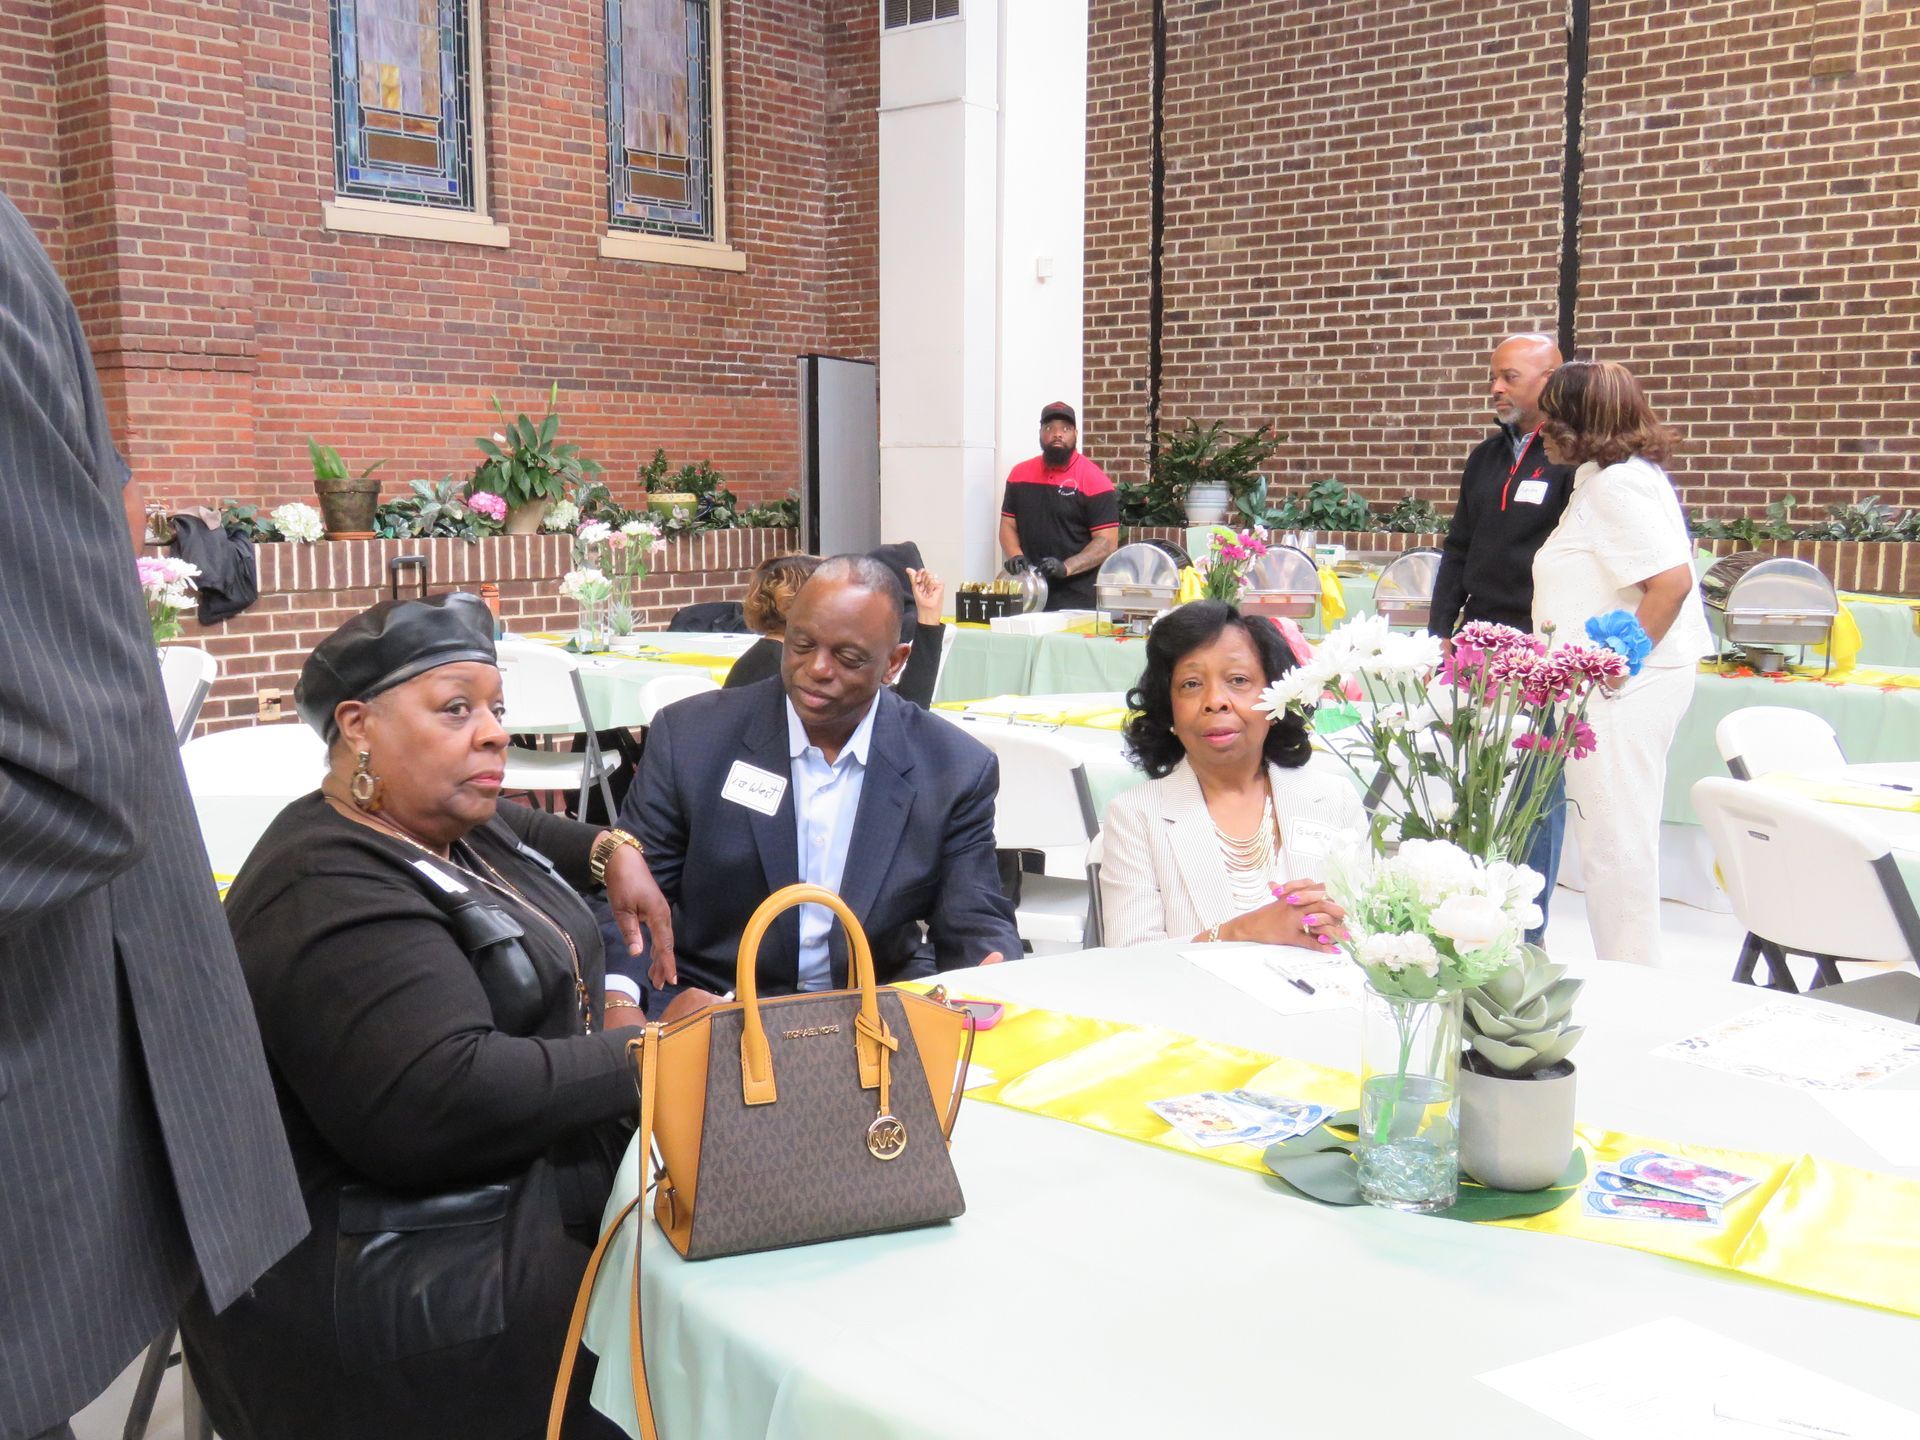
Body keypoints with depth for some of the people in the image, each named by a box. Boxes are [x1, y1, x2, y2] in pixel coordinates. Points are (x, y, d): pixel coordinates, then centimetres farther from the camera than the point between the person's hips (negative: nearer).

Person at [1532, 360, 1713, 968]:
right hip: (1613, 686, 11)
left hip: (1626, 688, -11)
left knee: (1615, 845, -4)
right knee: (1613, 841, 15)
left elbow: (1672, 580, -23)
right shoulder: (1605, 477, 16)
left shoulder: (1616, 482, -14)